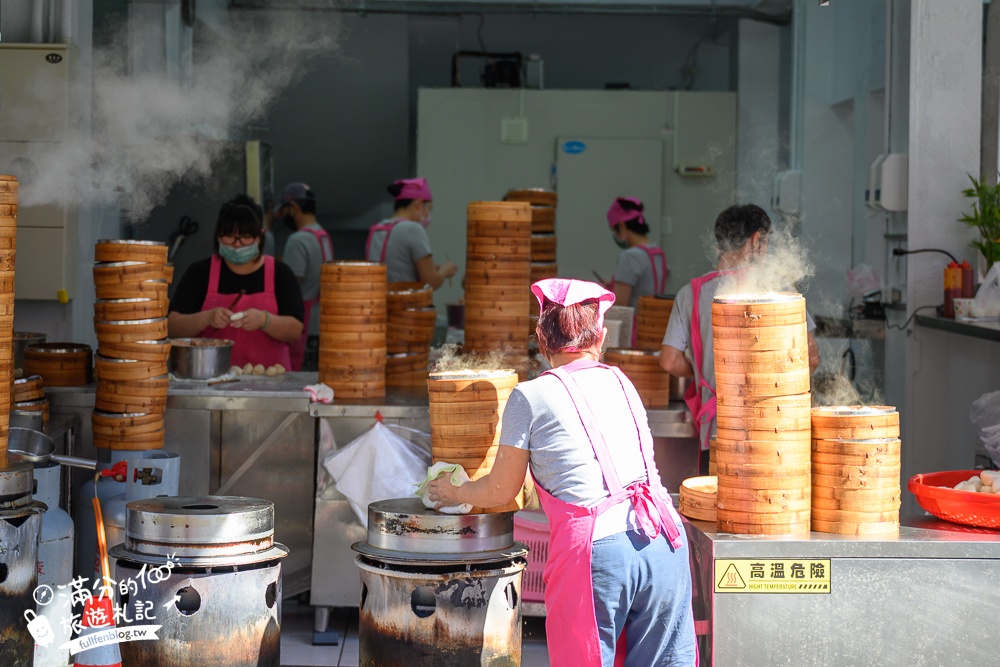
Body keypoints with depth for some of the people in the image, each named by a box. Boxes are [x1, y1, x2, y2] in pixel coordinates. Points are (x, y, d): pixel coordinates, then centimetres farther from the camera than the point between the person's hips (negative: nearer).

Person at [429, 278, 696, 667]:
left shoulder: (531, 397, 2)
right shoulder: (621, 383, 16)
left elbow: (501, 492, 11)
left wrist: (454, 493, 31)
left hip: (597, 550, -4)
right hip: (664, 541, 5)